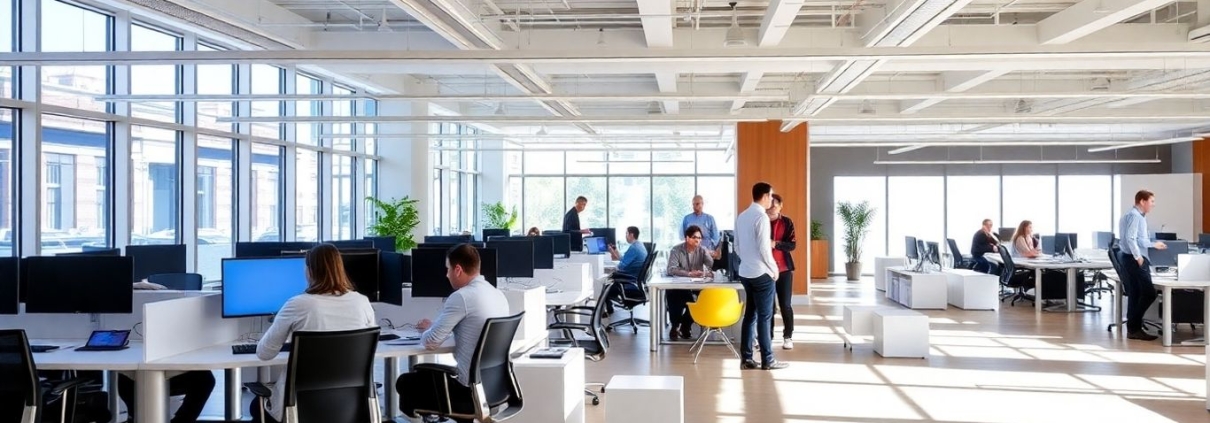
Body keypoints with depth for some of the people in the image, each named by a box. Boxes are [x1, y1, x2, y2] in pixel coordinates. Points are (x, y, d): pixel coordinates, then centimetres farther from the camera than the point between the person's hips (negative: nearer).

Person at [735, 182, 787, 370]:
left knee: (750, 314, 12)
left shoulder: (741, 216, 10)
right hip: (761, 273, -8)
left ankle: (746, 359, 13)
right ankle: (767, 360, 4)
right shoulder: (762, 217, -15)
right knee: (764, 317, -1)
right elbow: (764, 247, -18)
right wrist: (774, 268, -6)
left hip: (745, 272, 8)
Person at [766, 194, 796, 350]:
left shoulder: (787, 222, 0)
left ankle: (788, 337, 12)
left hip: (784, 268, -1)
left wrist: (776, 244, -23)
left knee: (785, 304, 2)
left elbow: (792, 245, -8)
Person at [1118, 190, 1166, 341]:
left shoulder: (1137, 216, 19)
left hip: (1133, 258, 11)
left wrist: (1153, 245, 34)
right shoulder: (1134, 215, -13)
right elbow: (1130, 238, -22)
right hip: (1134, 259, -11)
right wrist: (1138, 257, -22)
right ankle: (1134, 328, -7)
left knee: (1135, 294, 10)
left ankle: (1133, 328, 12)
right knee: (1149, 293, -11)